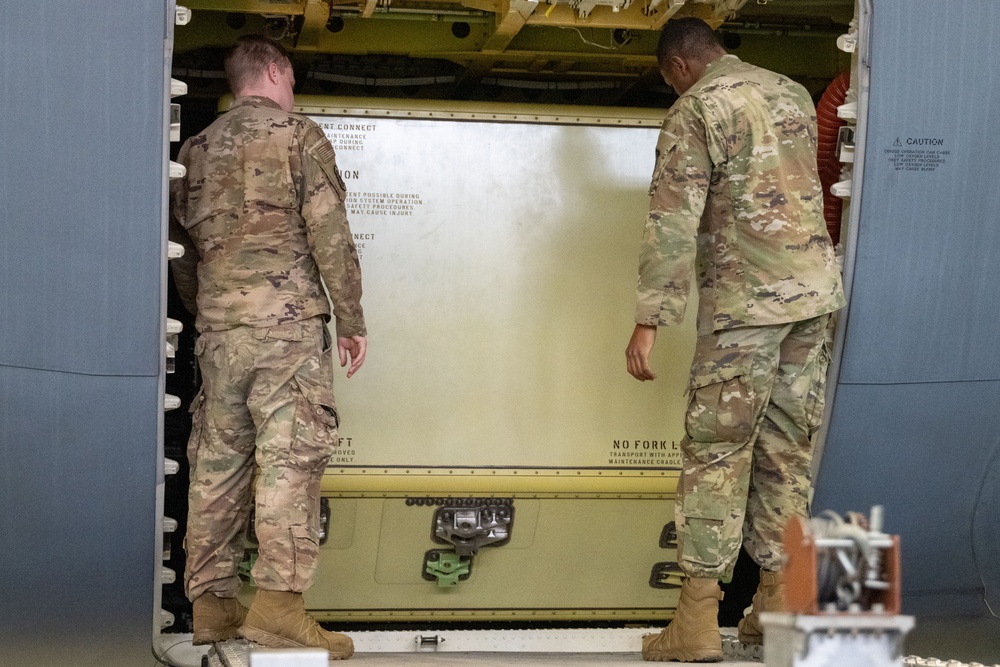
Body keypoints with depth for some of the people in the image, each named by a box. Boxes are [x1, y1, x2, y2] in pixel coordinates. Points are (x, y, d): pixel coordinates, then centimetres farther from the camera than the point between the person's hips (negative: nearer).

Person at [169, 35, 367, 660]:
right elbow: (330, 235, -7)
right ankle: (279, 602, -17)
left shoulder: (198, 148, 16)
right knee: (291, 455, -8)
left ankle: (211, 602, 11)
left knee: (217, 461, 8)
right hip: (288, 322, -6)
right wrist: (353, 320, -1)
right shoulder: (300, 135, -1)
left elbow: (180, 248, 17)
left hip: (218, 328, 6)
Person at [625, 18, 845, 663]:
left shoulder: (695, 111, -8)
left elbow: (673, 223, -15)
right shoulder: (794, 94, 13)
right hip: (816, 292, 6)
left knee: (717, 451, -3)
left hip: (746, 299, -6)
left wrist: (649, 323, -15)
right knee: (786, 449, 12)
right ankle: (778, 601, 16)